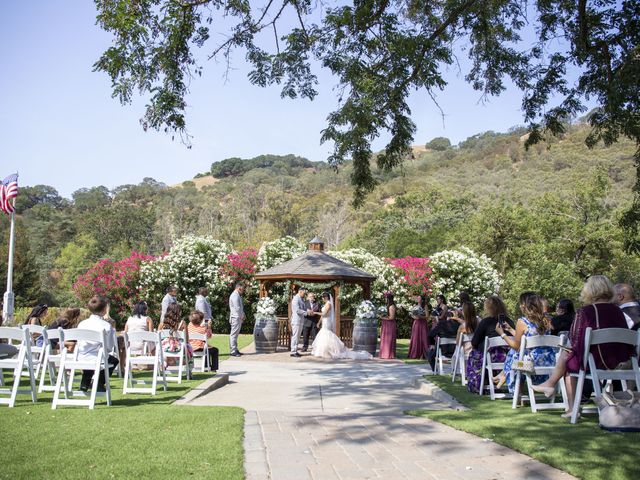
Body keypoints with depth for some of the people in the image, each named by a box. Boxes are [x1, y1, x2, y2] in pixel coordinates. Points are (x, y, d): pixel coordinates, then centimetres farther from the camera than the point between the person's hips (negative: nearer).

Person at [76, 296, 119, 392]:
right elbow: (109, 347, -8)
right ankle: (99, 384, 23)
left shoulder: (82, 324, -2)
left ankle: (84, 383, 33)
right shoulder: (107, 326, -15)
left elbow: (79, 344, 7)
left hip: (81, 359, 4)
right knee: (114, 360, 28)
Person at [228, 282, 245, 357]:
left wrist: (243, 315, 12)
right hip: (236, 318, -10)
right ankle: (233, 351, -8)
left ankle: (234, 350, 18)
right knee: (233, 334, -8)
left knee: (235, 334, 13)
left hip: (239, 318, 10)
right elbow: (237, 308, -20)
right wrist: (242, 316, -11)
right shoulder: (235, 296, -15)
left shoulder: (238, 296, 17)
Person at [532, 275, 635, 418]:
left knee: (566, 356, 20)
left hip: (592, 361, -6)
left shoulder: (585, 312, -11)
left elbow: (574, 340, -8)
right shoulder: (618, 311, 4)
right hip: (615, 362, 6)